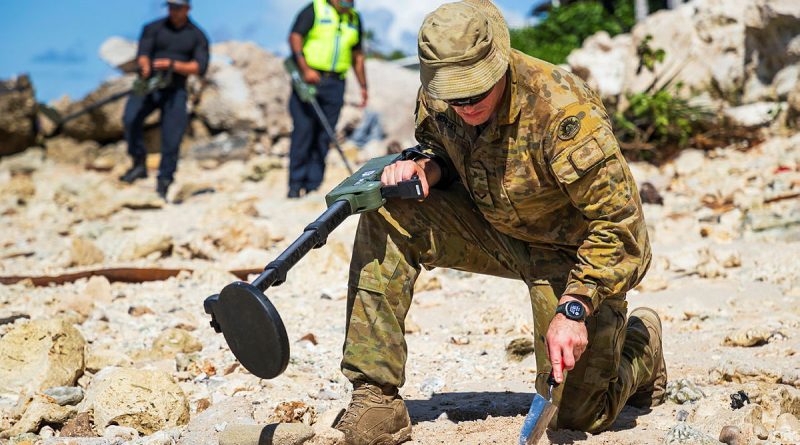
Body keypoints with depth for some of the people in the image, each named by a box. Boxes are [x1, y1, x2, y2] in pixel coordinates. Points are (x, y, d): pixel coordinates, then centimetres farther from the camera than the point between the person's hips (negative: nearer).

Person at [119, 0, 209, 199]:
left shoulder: (198, 37, 3)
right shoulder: (152, 28, 3)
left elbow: (200, 68, -8)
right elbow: (142, 55, -10)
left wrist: (173, 65, -24)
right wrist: (145, 67, -35)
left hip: (175, 92, 0)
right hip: (149, 86, 0)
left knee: (171, 141, -7)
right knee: (131, 117, -28)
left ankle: (163, 186, 5)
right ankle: (139, 165, -14)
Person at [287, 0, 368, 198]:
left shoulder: (354, 19, 16)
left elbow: (357, 54, 23)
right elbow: (295, 37, -9)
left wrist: (363, 86, 19)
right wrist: (305, 69, -20)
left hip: (335, 85, 4)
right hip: (309, 80, -4)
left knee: (324, 137, 0)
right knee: (303, 130, -8)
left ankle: (312, 186, 2)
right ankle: (296, 184, -3)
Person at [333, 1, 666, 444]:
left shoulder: (563, 112, -33)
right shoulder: (436, 98, -15)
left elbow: (619, 224, -29)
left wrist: (574, 309, -37)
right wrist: (420, 164, -16)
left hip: (573, 251, -5)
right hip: (494, 230, 5)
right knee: (388, 216, -20)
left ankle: (640, 346, 30)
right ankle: (375, 396, -18)